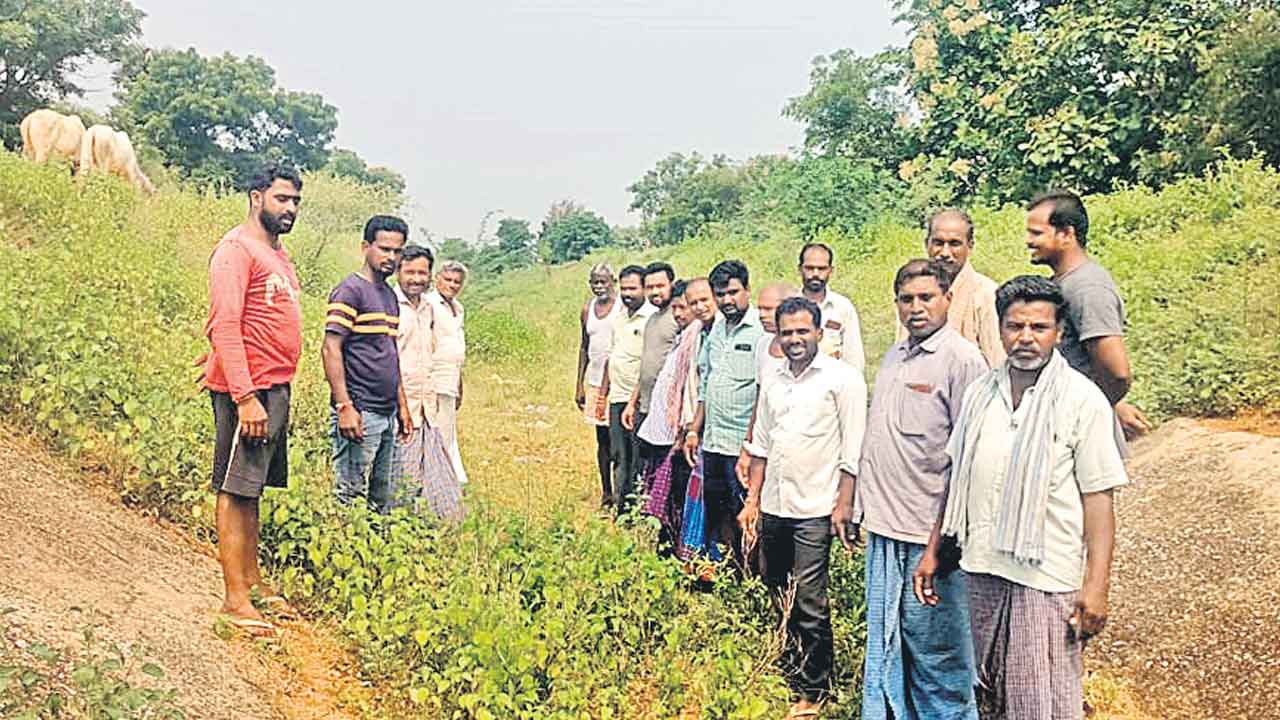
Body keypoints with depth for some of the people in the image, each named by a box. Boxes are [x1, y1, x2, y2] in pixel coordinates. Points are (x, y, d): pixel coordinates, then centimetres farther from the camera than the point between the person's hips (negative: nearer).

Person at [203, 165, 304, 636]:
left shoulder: (277, 254, 18)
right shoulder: (237, 249, -10)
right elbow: (225, 326, -18)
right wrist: (245, 397, -24)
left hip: (277, 388, 9)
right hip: (249, 390, -9)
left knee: (252, 489, 15)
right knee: (236, 491, -3)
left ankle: (252, 580, 24)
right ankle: (235, 598, 2)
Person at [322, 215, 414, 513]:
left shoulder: (390, 296, 17)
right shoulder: (350, 290, -8)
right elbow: (330, 349, -15)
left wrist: (402, 405, 18)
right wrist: (344, 407, -21)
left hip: (386, 413, 9)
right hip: (359, 413, -9)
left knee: (383, 499, 13)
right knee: (348, 496, -4)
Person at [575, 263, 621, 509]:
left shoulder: (623, 307, -6)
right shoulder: (588, 309, 11)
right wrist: (580, 385, 13)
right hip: (595, 382, 5)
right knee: (602, 439, 9)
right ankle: (606, 493, 16)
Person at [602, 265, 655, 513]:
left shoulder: (652, 318, -12)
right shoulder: (620, 315, 14)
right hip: (617, 399, 8)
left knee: (638, 458, -1)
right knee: (618, 455, 13)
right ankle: (620, 506, 23)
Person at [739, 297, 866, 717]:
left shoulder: (842, 379, -6)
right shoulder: (773, 382, 12)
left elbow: (853, 450, -8)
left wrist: (843, 506, -13)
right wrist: (753, 501, 13)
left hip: (815, 511, -6)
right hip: (773, 508, 6)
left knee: (810, 604, -1)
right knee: (775, 596, 16)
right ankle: (785, 669, 36)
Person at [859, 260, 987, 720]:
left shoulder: (962, 359, -11)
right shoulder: (893, 358, 14)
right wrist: (862, 506, 17)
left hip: (928, 533, -8)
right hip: (883, 528, 8)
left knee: (934, 652, 5)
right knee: (883, 644, 18)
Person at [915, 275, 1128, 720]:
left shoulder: (1082, 399, -7)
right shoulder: (979, 393, 6)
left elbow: (1098, 497, -8)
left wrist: (1097, 585, -12)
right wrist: (933, 550, 11)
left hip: (1047, 576, -4)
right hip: (982, 567, 5)